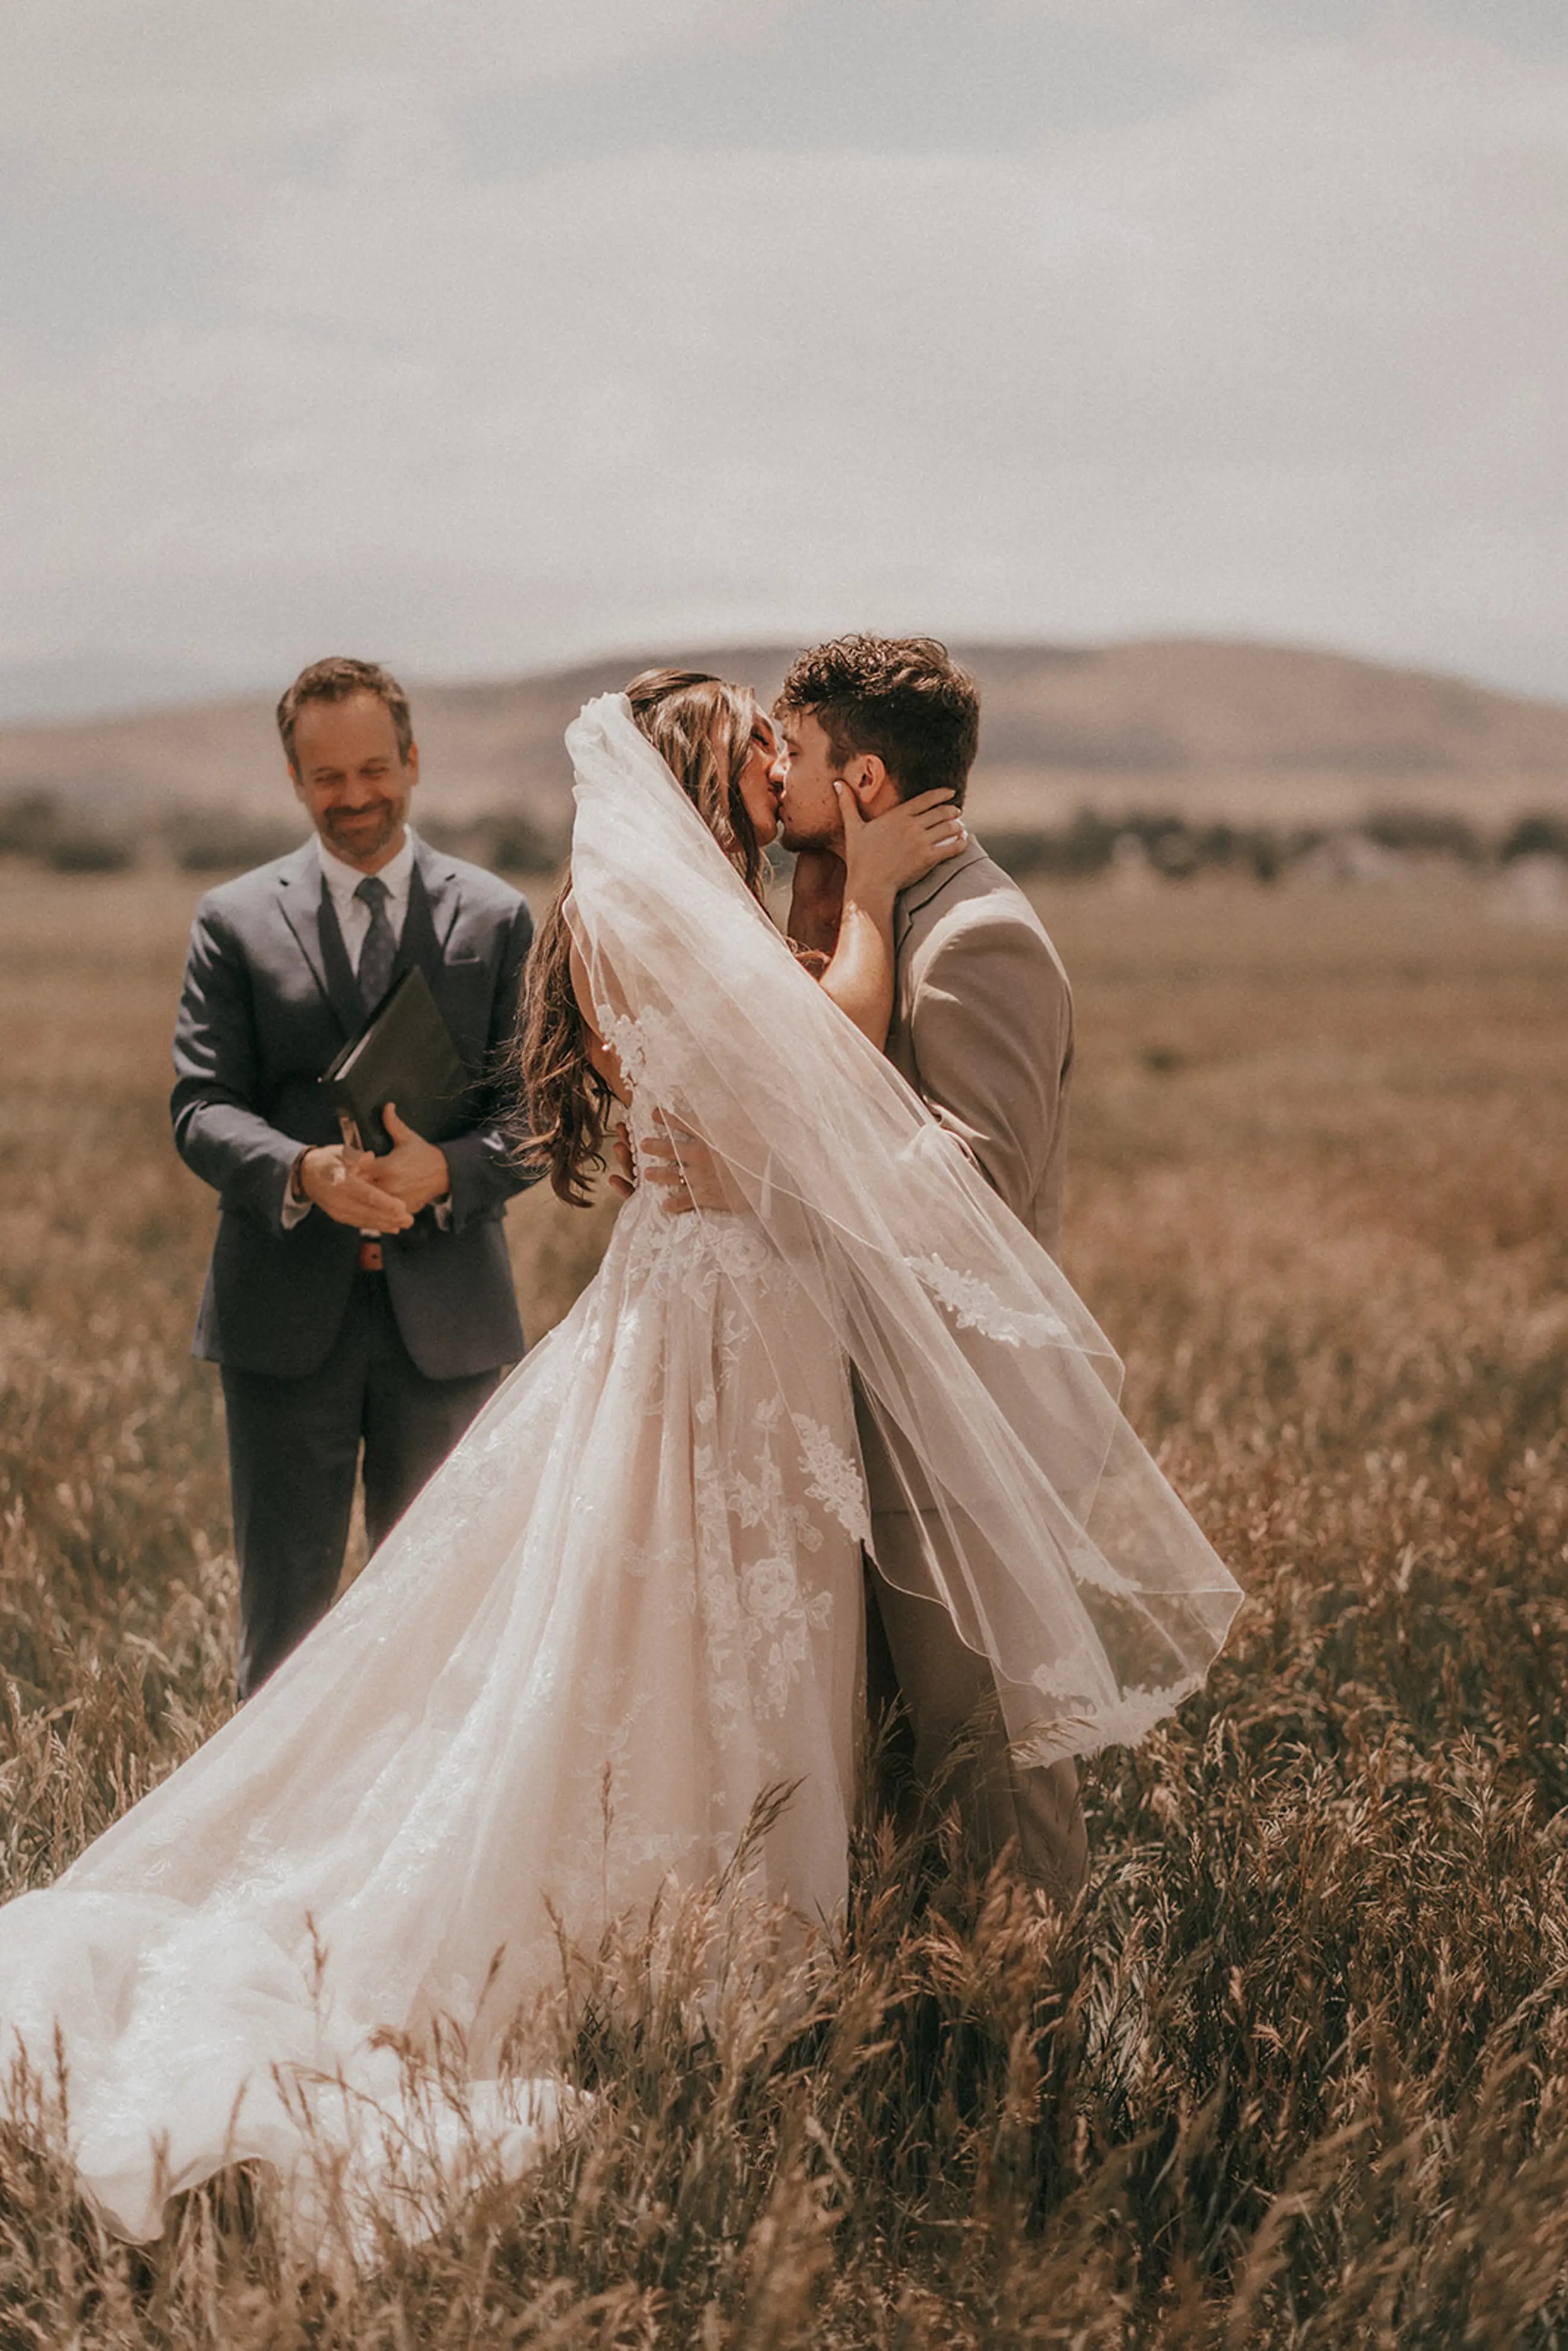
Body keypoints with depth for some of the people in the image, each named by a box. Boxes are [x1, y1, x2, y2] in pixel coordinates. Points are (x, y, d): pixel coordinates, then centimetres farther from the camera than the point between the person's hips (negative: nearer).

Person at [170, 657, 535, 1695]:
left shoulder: (496, 918, 7)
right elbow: (201, 1105, -3)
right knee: (285, 1609, 6)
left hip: (446, 1309, 1)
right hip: (288, 1310, -1)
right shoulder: (235, 921, 5)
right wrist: (305, 1171, -23)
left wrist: (447, 1170, -20)